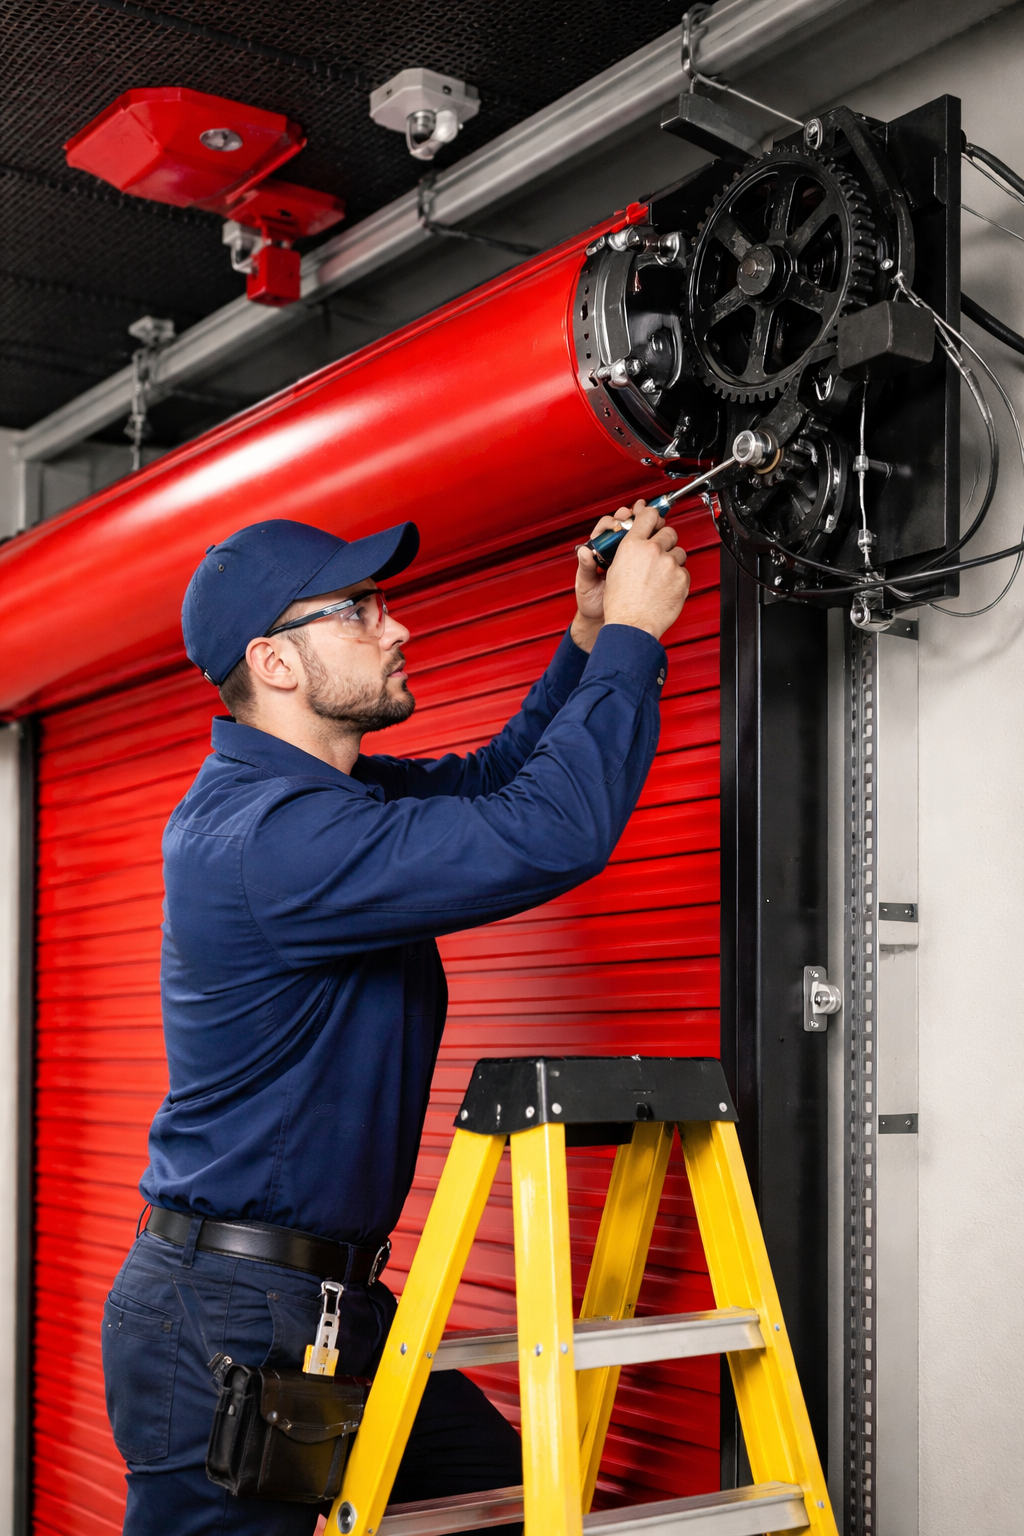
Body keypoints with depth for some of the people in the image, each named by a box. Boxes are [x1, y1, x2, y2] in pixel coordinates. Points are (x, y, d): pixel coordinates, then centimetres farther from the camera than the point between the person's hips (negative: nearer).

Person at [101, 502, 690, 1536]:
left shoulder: (329, 792, 8)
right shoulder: (268, 836, -25)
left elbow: (491, 778, 22)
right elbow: (550, 832, -30)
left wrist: (590, 636, 8)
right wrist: (631, 633, -18)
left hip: (337, 1296, 10)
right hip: (228, 1326, -10)